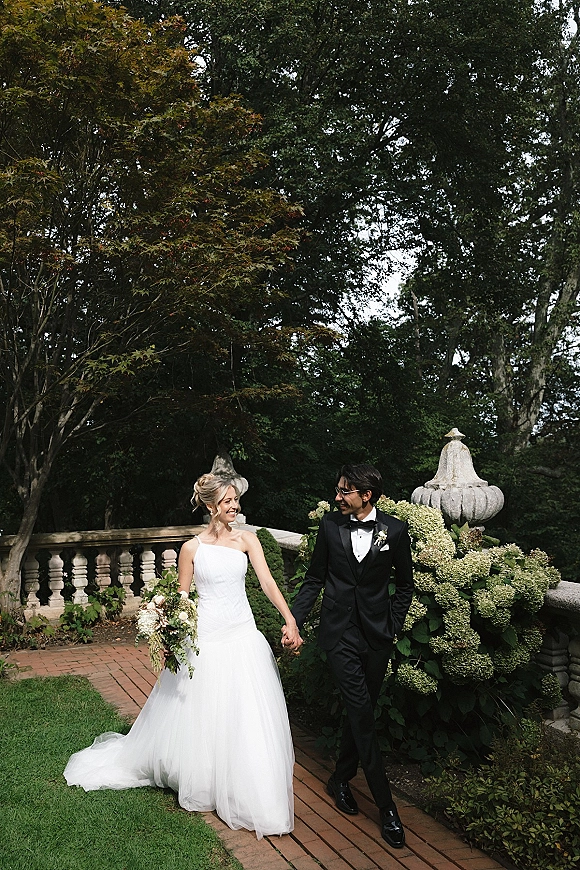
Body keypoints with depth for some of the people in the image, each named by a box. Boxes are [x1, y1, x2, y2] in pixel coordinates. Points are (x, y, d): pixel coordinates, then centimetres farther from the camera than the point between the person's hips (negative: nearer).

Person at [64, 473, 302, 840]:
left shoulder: (247, 539, -1)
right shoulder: (192, 548, -3)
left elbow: (268, 582, -11)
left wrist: (290, 621, -24)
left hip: (243, 637, 1)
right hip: (205, 641, -1)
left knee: (249, 718, 6)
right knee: (201, 717, 11)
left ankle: (250, 795, 26)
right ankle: (202, 785, 35)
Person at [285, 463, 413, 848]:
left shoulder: (395, 530, -4)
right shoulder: (330, 525, -2)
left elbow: (405, 584, 7)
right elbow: (315, 579, 5)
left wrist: (393, 625, 1)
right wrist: (294, 621, -1)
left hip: (376, 633, 1)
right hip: (339, 631, -1)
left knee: (361, 710, 12)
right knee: (361, 710, -6)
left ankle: (341, 778, 34)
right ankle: (386, 804, 6)